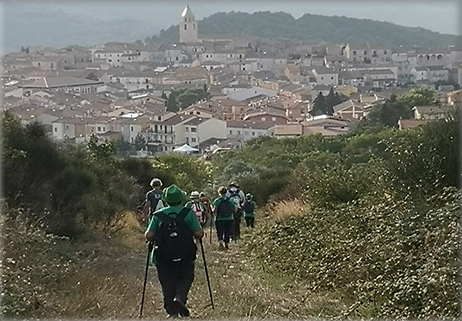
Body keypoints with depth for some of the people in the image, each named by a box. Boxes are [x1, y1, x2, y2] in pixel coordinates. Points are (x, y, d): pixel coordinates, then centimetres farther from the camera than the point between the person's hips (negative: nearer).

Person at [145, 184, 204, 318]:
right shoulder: (188, 213, -4)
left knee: (167, 284, 10)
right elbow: (199, 234, -8)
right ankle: (180, 299, -14)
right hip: (185, 257, -1)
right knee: (185, 278, 14)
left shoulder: (158, 215, -1)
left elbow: (148, 236, -7)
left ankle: (172, 311, 3)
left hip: (163, 258, 1)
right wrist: (192, 235, 14)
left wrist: (156, 239, 14)